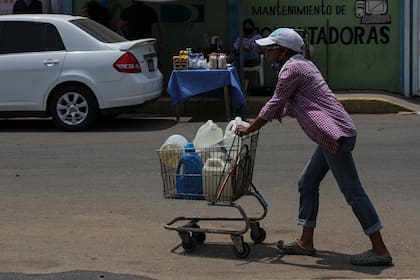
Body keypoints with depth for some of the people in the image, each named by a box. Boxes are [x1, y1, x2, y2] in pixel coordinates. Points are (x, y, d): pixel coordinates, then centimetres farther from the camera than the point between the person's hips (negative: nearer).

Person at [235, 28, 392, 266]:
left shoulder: (291, 69, -9)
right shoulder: (302, 64, 21)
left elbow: (274, 105, -8)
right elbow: (286, 108, 28)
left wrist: (248, 130, 3)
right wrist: (257, 121, 29)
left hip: (336, 135, -11)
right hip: (333, 135, 11)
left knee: (352, 191, -8)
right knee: (307, 183, 15)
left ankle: (380, 251, -6)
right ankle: (306, 242, 22)